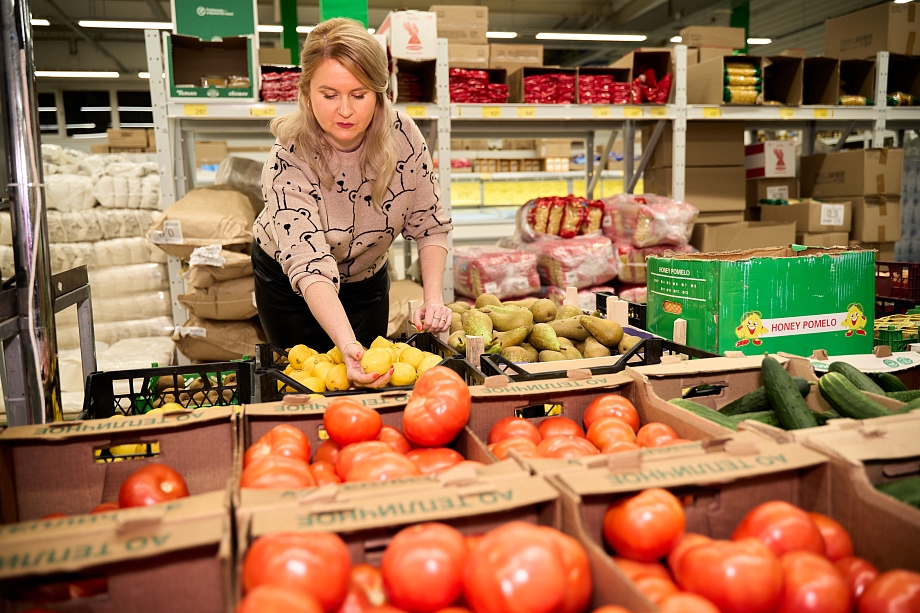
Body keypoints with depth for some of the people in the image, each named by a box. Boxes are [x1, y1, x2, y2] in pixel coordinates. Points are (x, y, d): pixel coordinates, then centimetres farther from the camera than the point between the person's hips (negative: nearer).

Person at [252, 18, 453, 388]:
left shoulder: (403, 136, -22)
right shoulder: (289, 161, -31)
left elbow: (430, 225, -13)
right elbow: (309, 266, -41)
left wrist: (434, 298, -26)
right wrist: (348, 345, -55)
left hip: (368, 280, 3)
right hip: (289, 285, -3)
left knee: (374, 382, 14)